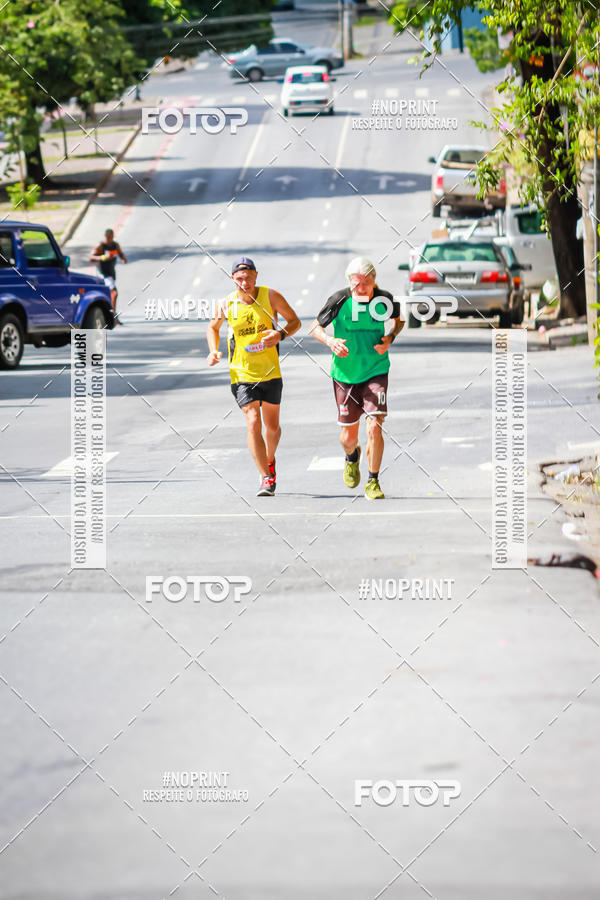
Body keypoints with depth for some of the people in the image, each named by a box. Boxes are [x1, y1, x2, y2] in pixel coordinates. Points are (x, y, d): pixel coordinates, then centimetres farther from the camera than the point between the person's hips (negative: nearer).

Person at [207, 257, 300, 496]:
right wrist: (213, 351, -2)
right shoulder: (226, 305, -5)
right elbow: (213, 327, 15)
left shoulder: (271, 296, -7)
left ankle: (269, 460, 41)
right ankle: (266, 478, -12)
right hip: (241, 373, -1)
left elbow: (295, 321, 3)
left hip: (270, 372, 1)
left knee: (272, 426, 11)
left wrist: (280, 335, -18)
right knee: (253, 423, -15)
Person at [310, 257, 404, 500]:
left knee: (374, 427, -16)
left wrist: (390, 338, -8)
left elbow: (399, 320, 12)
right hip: (345, 374, 0)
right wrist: (331, 341, -20)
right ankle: (352, 457, 47)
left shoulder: (384, 300, -10)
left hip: (376, 372, 0)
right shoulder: (340, 300, -14)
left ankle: (373, 483, 1)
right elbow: (315, 327, -1)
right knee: (348, 436, 9)